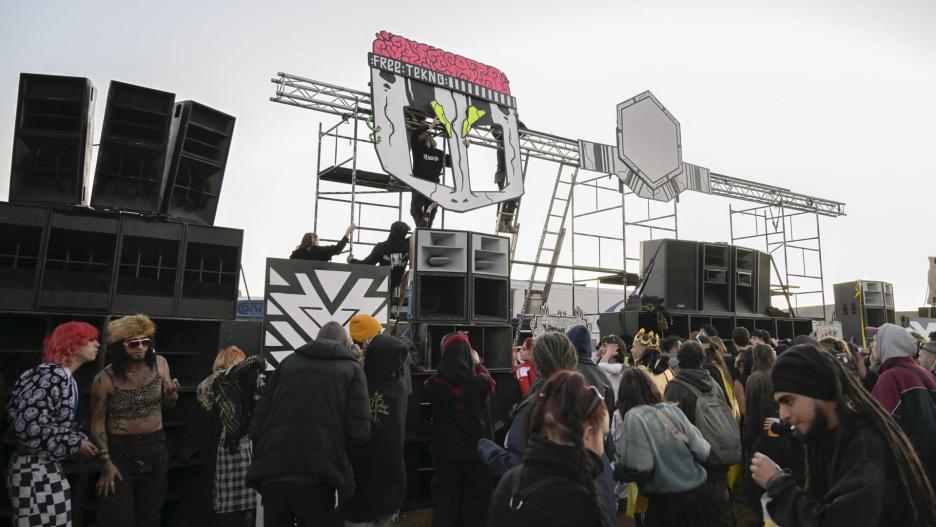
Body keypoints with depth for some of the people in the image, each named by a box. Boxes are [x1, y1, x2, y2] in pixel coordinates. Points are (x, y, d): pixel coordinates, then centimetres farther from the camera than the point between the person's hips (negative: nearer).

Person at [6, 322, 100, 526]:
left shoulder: (66, 378, 11)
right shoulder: (52, 375, -19)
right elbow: (30, 425, -26)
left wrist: (81, 440, 0)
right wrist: (75, 444, -17)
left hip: (46, 467, 10)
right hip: (34, 471, -10)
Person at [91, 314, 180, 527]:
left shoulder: (159, 364, -3)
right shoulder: (105, 379, -13)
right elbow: (98, 423, -7)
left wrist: (171, 394, -13)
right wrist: (106, 462, -11)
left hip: (155, 448, 3)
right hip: (120, 451, -3)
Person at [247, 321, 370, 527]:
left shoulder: (288, 362, 21)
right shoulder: (352, 368, 12)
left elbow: (258, 420, 12)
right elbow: (359, 430, -3)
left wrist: (262, 463, 18)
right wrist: (344, 469, 11)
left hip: (273, 472, 3)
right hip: (317, 473, -3)